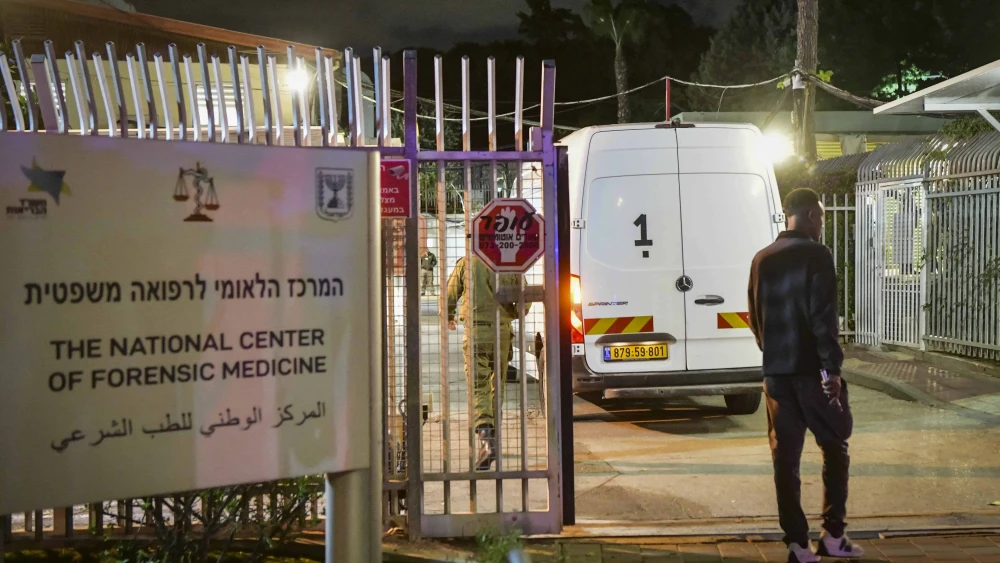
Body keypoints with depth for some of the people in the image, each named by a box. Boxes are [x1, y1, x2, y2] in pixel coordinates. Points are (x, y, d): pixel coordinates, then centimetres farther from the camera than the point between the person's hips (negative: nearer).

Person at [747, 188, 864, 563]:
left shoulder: (762, 260, 10)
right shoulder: (816, 256, -9)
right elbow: (823, 318, -17)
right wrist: (832, 368, -15)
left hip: (776, 373, 5)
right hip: (812, 371, -5)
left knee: (785, 458, 6)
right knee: (835, 449, 9)